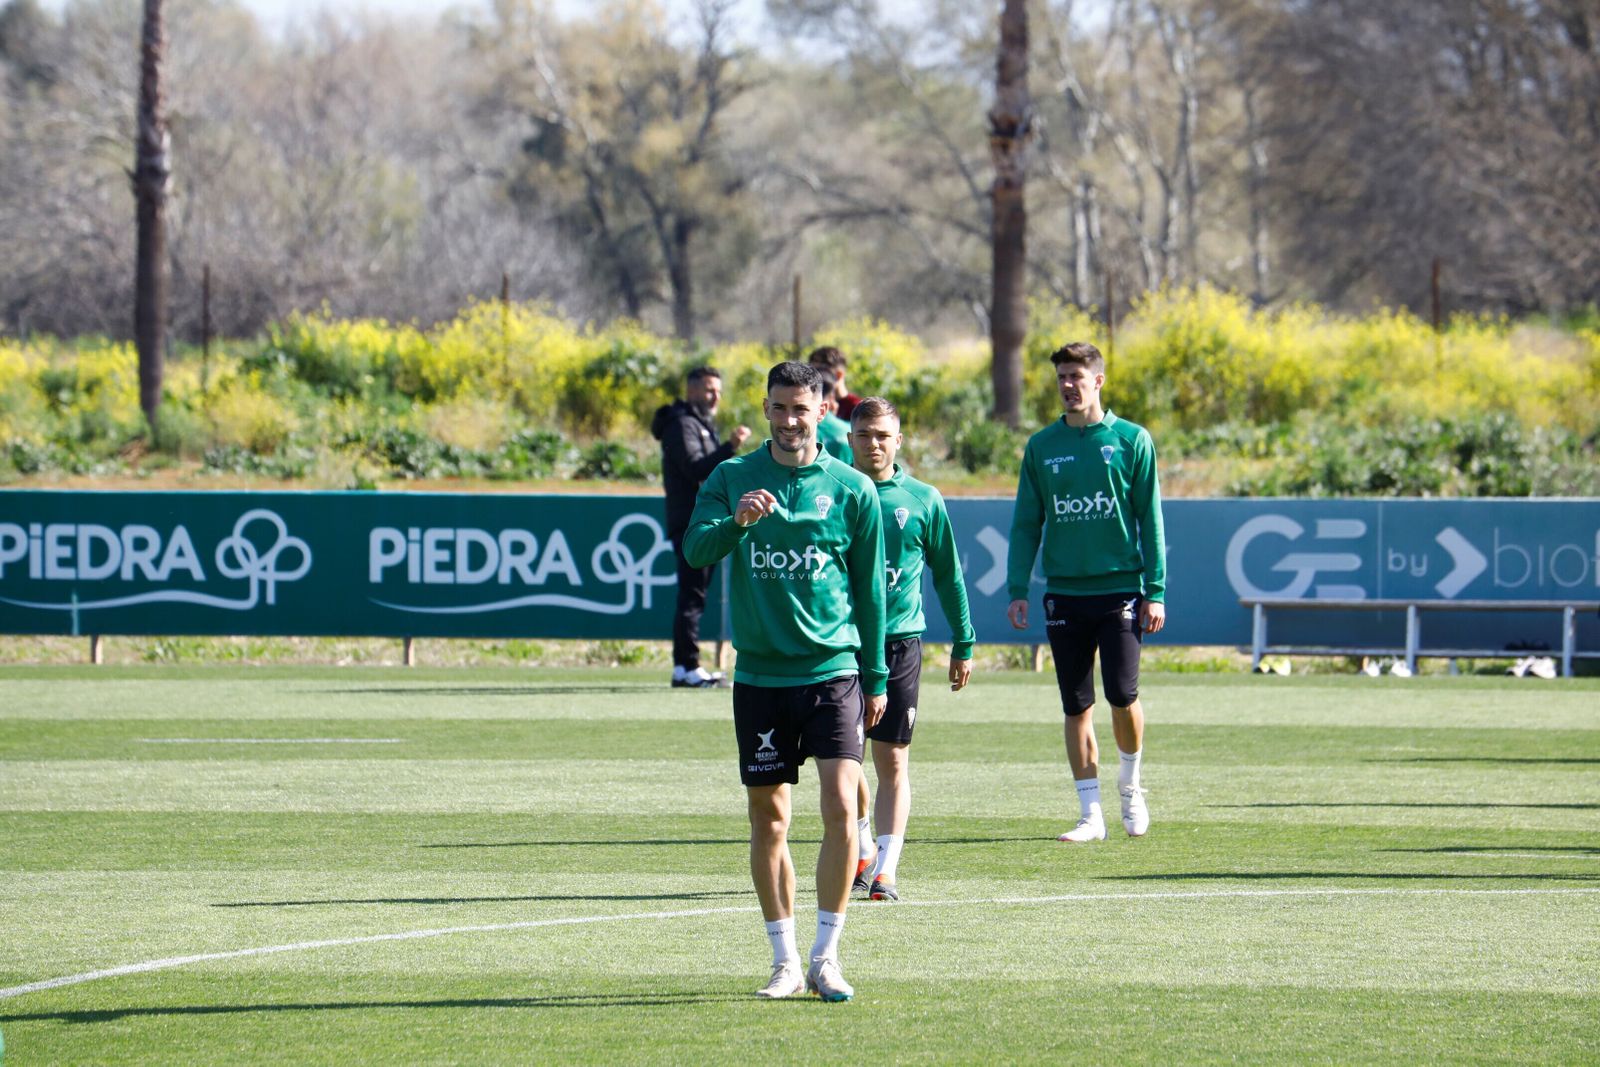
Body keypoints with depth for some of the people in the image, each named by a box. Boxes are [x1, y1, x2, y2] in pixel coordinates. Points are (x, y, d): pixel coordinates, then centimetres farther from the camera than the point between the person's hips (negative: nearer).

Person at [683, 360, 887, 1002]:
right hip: (760, 675, 1)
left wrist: (876, 677, 9)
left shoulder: (852, 489, 4)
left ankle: (826, 956, -5)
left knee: (841, 805, -13)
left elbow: (868, 587, 9)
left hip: (832, 668, -1)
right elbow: (695, 550, -9)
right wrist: (735, 521, -30)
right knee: (768, 819, 4)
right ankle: (785, 961, 14)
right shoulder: (733, 479, 4)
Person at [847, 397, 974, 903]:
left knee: (892, 761, -3)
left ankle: (885, 870, -5)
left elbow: (947, 573, 11)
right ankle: (861, 850, 26)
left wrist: (963, 643, 12)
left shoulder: (923, 500, 3)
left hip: (899, 641, -1)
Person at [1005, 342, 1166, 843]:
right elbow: (1026, 523, 10)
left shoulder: (1131, 441, 1)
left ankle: (1130, 783, 15)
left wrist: (1155, 591, -4)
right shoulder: (1042, 446, 8)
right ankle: (1092, 814, 9)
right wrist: (1017, 589, 1)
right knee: (1077, 706, 3)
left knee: (1122, 693, -12)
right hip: (1065, 592, 3)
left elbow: (1150, 519, 1)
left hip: (1121, 589, -3)